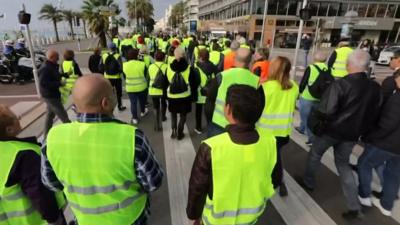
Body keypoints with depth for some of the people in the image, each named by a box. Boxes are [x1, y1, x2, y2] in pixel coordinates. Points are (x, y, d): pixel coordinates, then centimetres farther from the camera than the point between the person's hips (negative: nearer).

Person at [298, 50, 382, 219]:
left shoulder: (341, 84, -21)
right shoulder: (375, 88, -2)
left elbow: (326, 110, -25)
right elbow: (374, 115, 8)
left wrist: (313, 123, -8)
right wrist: (362, 131, 20)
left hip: (331, 130, -5)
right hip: (352, 134, 5)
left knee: (315, 154, 20)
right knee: (343, 164, 18)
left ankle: (308, 182, 37)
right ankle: (354, 207, 18)